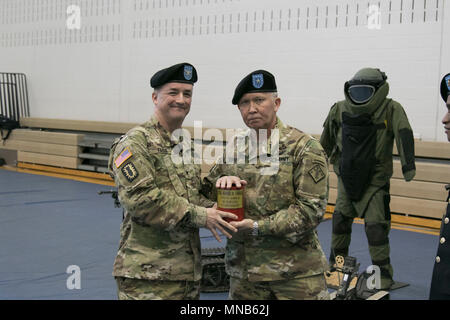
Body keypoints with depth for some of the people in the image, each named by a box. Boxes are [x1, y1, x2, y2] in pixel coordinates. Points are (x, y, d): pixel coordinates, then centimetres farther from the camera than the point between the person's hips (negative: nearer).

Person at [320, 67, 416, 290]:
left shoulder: (391, 110, -14)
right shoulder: (340, 110, -4)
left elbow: (403, 134, -29)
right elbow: (326, 142, 11)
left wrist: (408, 164, -42)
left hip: (375, 182, -4)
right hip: (346, 178, 4)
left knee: (375, 226, -8)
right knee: (340, 220, 13)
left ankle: (383, 273, 7)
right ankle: (336, 262, 33)